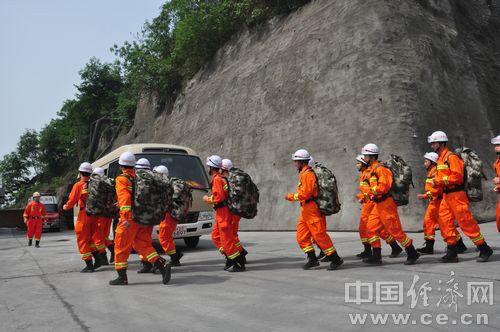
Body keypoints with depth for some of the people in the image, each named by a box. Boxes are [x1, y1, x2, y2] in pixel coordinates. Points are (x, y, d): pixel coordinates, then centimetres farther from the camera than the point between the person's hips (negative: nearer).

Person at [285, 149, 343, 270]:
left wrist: (290, 197, -11)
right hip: (306, 210, 10)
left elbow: (305, 193, -21)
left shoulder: (307, 174, -16)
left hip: (312, 209, -10)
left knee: (319, 235, -6)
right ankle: (312, 259, 13)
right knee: (301, 236, 10)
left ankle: (336, 259, 2)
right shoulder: (304, 173, 16)